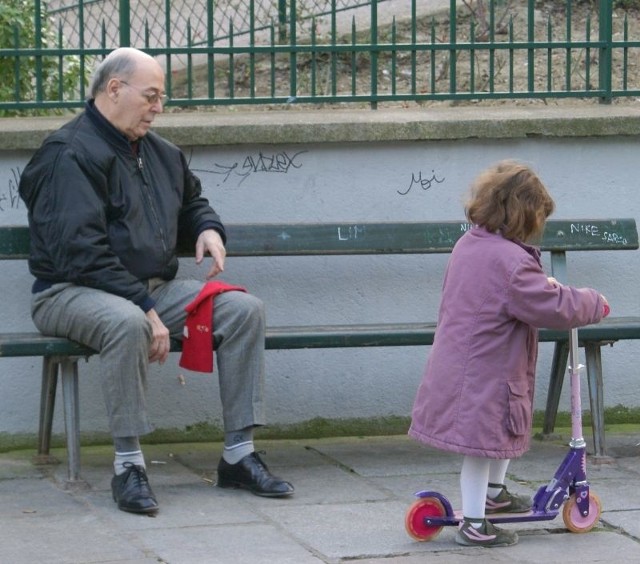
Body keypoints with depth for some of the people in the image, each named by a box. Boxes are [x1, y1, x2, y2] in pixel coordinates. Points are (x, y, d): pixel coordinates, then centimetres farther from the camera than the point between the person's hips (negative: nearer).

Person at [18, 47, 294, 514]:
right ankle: (128, 464, -31)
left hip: (154, 288, 8)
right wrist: (146, 310, -25)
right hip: (71, 292, -8)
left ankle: (239, 454, -9)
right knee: (127, 322, -41)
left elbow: (192, 201, 36)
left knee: (245, 309, -9)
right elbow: (80, 252, -22)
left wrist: (209, 228, 10)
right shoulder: (71, 155, -13)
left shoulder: (159, 152, 16)